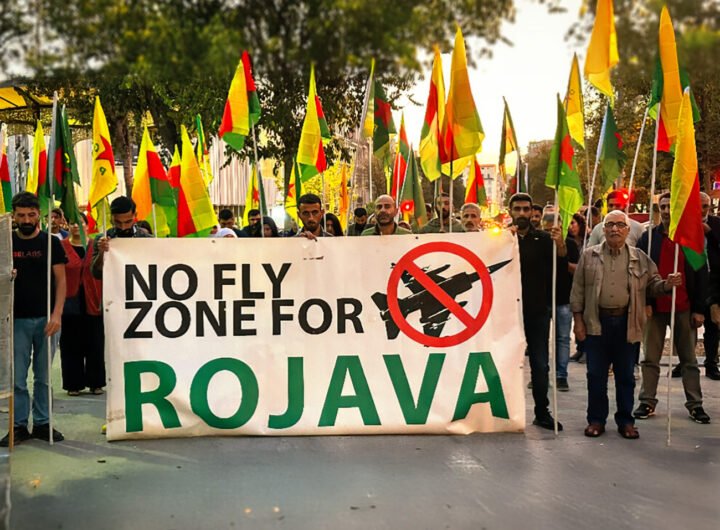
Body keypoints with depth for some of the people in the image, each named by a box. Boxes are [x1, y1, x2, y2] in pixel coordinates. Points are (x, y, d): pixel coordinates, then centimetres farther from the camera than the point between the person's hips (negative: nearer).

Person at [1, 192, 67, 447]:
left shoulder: (51, 242, 2)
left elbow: (60, 280, -1)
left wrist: (57, 314, -12)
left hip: (45, 319, -1)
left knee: (44, 376, 7)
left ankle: (42, 423, 16)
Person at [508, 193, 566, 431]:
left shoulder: (543, 239, 5)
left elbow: (561, 256, -13)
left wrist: (560, 244, -36)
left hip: (538, 310, 1)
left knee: (540, 364, 5)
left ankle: (542, 412, 13)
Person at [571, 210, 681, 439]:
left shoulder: (639, 257, 7)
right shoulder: (589, 255, 4)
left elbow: (652, 284, 11)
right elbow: (578, 289, 4)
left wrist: (666, 284, -11)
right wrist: (578, 319, -1)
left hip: (626, 323, 1)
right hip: (597, 322, -1)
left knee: (625, 375, 8)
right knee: (596, 374, 6)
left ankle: (625, 421, 20)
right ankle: (596, 419, 17)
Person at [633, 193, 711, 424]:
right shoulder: (648, 237, 2)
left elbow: (701, 275, 2)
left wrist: (699, 309, -3)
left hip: (684, 308, 0)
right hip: (655, 307, 0)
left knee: (689, 359, 8)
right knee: (651, 359, 6)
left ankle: (694, 404, 16)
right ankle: (647, 402, 14)